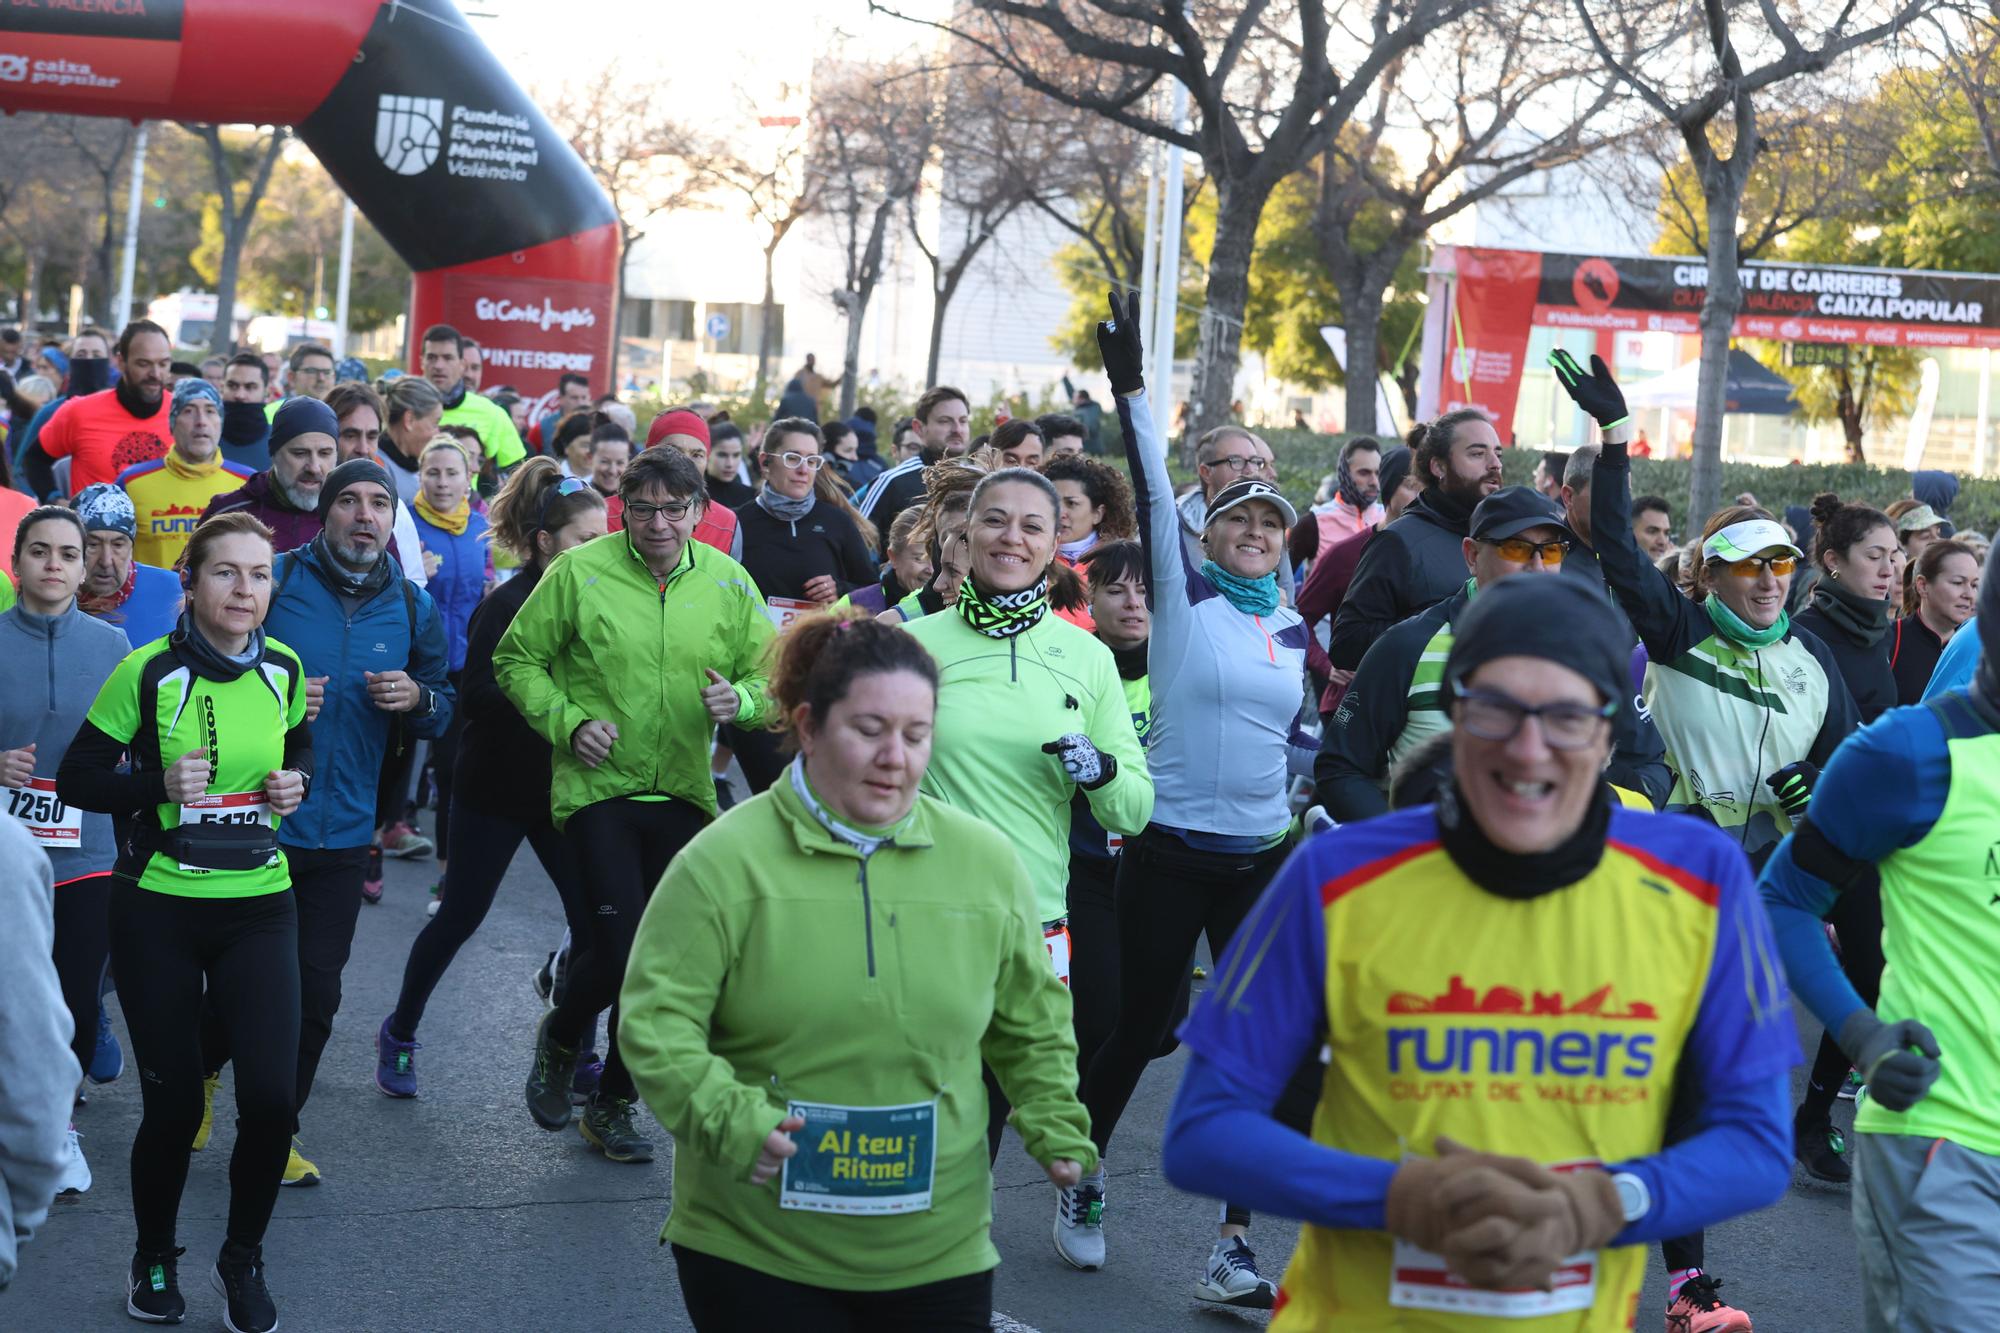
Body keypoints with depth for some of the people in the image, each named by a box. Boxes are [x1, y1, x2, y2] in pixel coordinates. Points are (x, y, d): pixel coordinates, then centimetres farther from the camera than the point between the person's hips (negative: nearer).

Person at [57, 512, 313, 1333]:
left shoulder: (284, 669, -1)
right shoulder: (149, 670, -12)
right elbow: (77, 779, -5)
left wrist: (295, 784, -3)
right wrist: (158, 785, -21)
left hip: (259, 906, 3)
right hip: (159, 909, -3)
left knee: (270, 1095, -8)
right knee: (173, 1102, 2)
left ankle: (243, 1259, 16)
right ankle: (153, 1260, 29)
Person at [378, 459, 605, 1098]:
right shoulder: (508, 605, -14)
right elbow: (477, 697, -20)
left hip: (564, 788, 5)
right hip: (497, 788, -5)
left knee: (593, 919, -3)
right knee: (460, 917, 5)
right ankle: (399, 1033, 24)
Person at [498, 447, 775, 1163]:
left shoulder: (729, 582, 2)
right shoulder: (580, 571, -6)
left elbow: (769, 676, 8)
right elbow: (517, 660, 1)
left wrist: (741, 700, -15)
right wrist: (568, 722, -13)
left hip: (683, 795, 4)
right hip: (598, 789, -3)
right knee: (619, 944, -14)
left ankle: (613, 1103, 26)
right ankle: (559, 1038, 20)